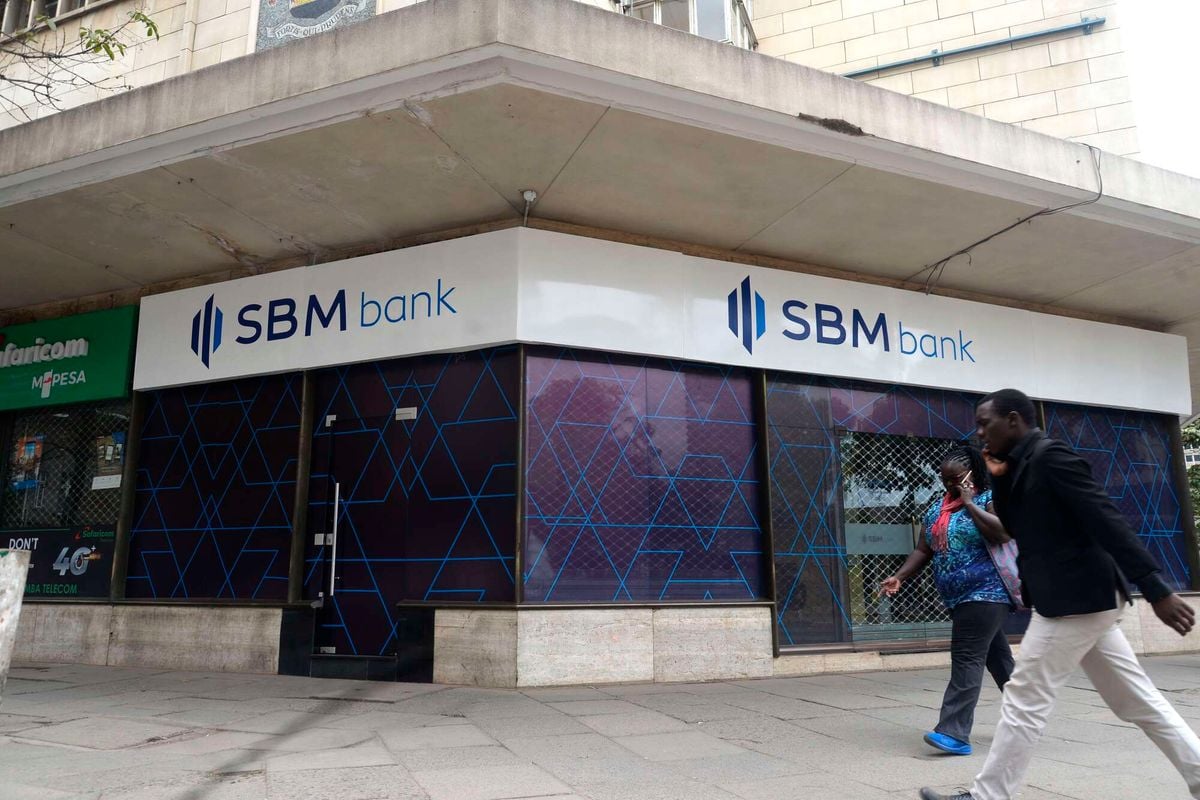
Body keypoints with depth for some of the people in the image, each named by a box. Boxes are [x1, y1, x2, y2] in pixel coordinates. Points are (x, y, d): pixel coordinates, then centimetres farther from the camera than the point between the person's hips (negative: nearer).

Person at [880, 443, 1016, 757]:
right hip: (959, 598, 7)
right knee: (996, 657, 17)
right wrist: (899, 577, -2)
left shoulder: (990, 499, -5)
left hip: (986, 593, -7)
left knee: (967, 658, -13)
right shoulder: (937, 509, 13)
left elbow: (1003, 533, -23)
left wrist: (969, 503, -16)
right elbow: (923, 550, 12)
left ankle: (954, 732, -16)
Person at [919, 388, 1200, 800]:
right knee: (1137, 701, 15)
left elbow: (1108, 521, -21)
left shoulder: (1050, 456, -14)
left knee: (1023, 701, -3)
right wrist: (999, 477, 4)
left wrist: (1156, 590, -25)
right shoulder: (1026, 464, 14)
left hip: (1075, 599, -10)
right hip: (1080, 598, 10)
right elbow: (1019, 527, 18)